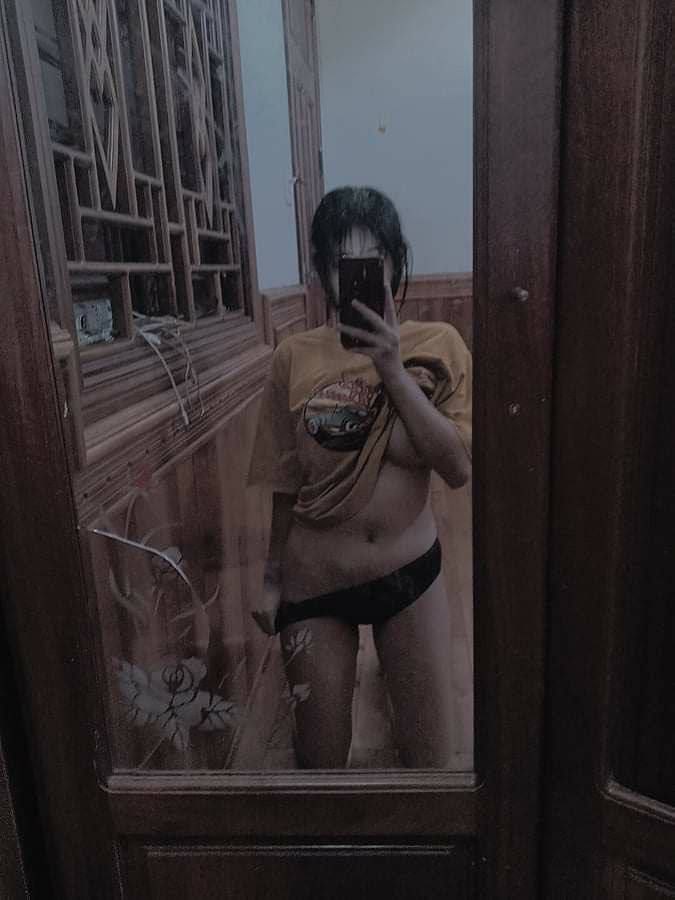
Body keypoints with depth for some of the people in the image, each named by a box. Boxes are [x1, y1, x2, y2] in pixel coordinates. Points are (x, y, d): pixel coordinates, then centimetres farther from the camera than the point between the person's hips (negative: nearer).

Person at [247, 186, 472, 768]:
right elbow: (286, 483, 1)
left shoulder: (437, 346, -7)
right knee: (320, 753, 18)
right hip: (314, 581, 1)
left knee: (428, 747, 17)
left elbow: (459, 468, -17)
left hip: (410, 572, 0)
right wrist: (272, 578, 7)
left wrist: (393, 370, -23)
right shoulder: (295, 358, -6)